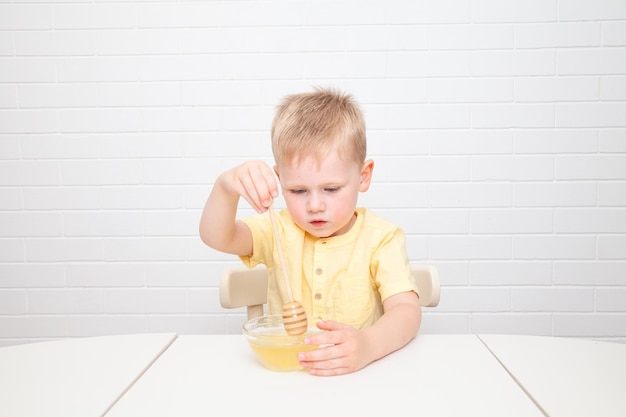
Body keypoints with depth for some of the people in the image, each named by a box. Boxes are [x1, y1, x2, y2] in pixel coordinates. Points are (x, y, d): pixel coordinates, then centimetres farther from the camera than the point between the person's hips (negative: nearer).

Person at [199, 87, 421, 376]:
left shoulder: (381, 238, -7)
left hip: (359, 373, -1)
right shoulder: (279, 230, 0)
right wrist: (226, 187, -32)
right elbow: (216, 237, -13)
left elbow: (407, 311, -17)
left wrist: (367, 345, -37)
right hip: (281, 370, 2)